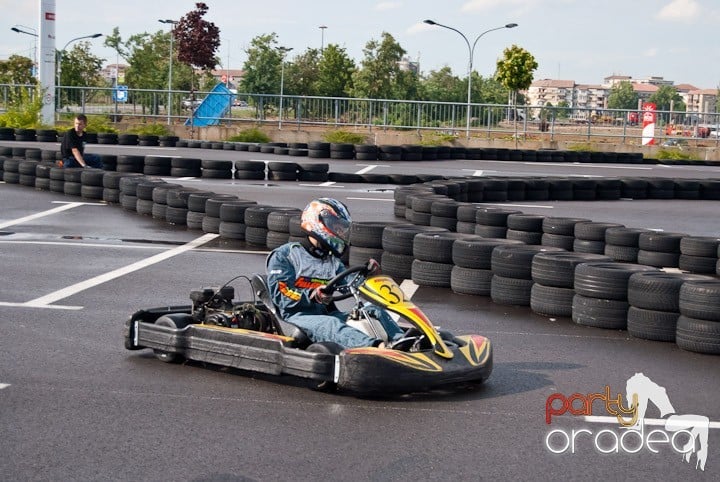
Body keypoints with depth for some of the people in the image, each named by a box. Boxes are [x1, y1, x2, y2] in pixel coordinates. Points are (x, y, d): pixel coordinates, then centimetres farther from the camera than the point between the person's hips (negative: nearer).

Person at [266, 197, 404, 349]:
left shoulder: (333, 262, 24)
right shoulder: (284, 255, 5)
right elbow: (280, 294, -8)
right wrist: (311, 295, -24)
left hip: (326, 314, 6)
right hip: (297, 316, -6)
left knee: (373, 310, -16)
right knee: (331, 324, -36)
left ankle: (400, 341, -43)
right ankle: (378, 347, -60)